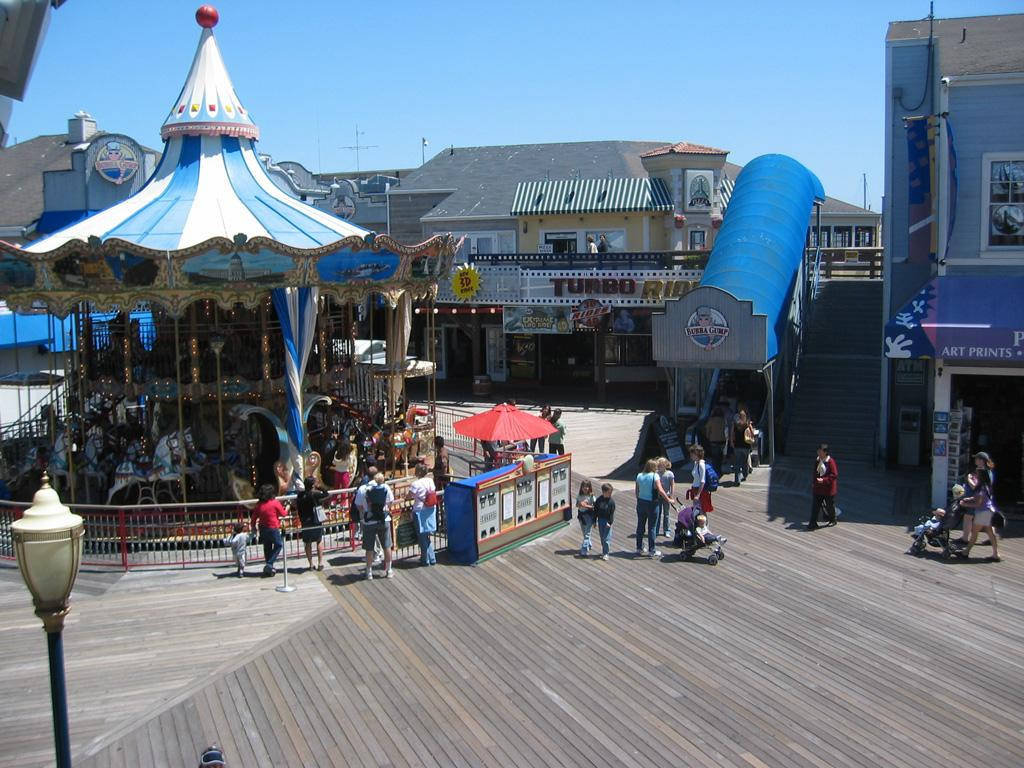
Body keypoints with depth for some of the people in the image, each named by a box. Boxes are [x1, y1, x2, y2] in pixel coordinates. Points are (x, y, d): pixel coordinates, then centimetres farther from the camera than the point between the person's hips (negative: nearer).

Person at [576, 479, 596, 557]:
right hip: (581, 514, 6)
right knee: (584, 532, 19)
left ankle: (584, 550, -7)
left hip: (588, 515, -6)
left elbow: (594, 507, -13)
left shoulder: (591, 496, -13)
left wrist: (586, 506, -24)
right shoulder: (579, 495, 1)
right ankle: (588, 545, 39)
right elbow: (576, 505, 10)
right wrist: (579, 505, -12)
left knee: (587, 533, -7)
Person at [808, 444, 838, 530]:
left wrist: (824, 480, -27)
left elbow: (834, 475, -19)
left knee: (829, 505, 12)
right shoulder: (817, 461, 4)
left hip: (828, 488, -6)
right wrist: (813, 483, 15)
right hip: (818, 488, 6)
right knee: (815, 505, 1)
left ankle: (832, 520, 35)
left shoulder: (831, 462, -18)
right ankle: (813, 524, 2)